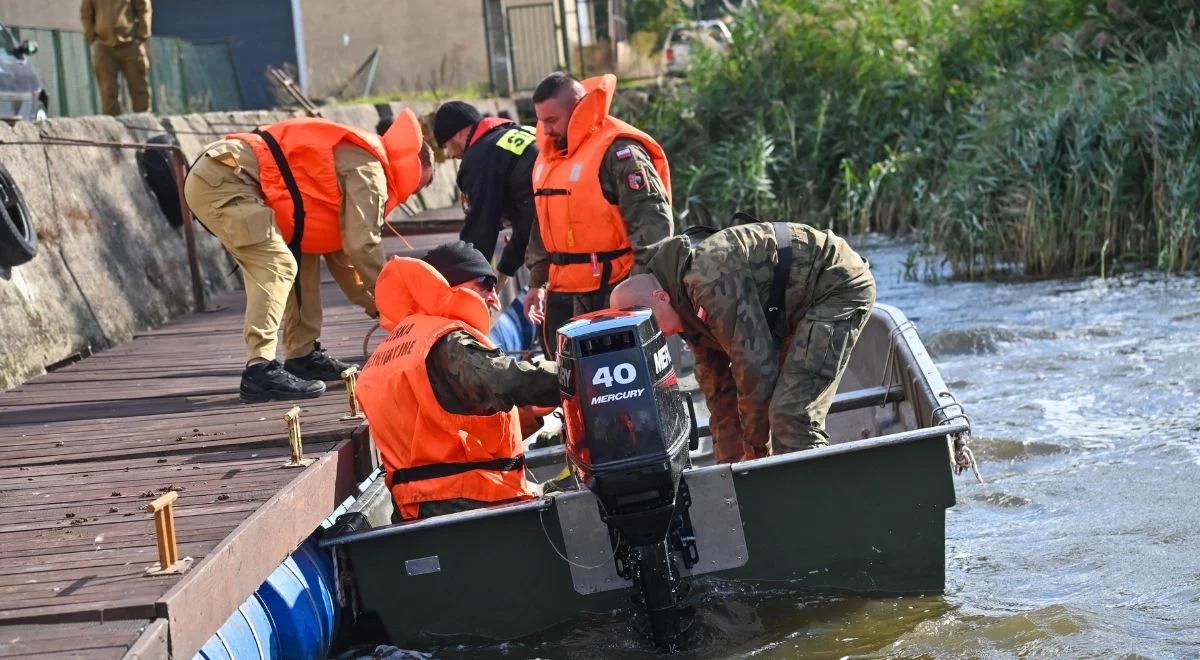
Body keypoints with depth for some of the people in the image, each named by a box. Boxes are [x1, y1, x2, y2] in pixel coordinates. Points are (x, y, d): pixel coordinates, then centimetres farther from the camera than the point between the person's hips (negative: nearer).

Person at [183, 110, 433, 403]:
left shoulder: (351, 157, 24)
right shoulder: (368, 169, -6)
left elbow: (337, 245, 27)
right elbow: (362, 245, -13)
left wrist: (375, 305, 25)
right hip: (222, 180, -10)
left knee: (302, 255, 14)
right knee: (277, 264, -16)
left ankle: (303, 355, 15)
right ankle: (260, 372, -23)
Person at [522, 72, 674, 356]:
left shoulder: (618, 151, -12)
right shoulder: (549, 156, 16)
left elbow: (651, 223, -16)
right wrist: (537, 282, 24)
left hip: (612, 293, -8)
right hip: (563, 296, 8)